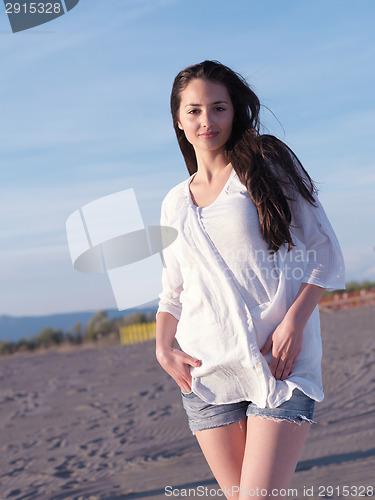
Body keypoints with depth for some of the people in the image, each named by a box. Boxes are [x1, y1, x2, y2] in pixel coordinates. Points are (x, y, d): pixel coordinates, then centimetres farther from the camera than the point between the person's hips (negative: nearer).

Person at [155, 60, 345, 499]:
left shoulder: (268, 165, 4)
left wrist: (294, 322, -13)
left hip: (280, 363, -4)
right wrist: (164, 349, 3)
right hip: (206, 371, 4)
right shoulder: (175, 203, 15)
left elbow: (325, 253, 0)